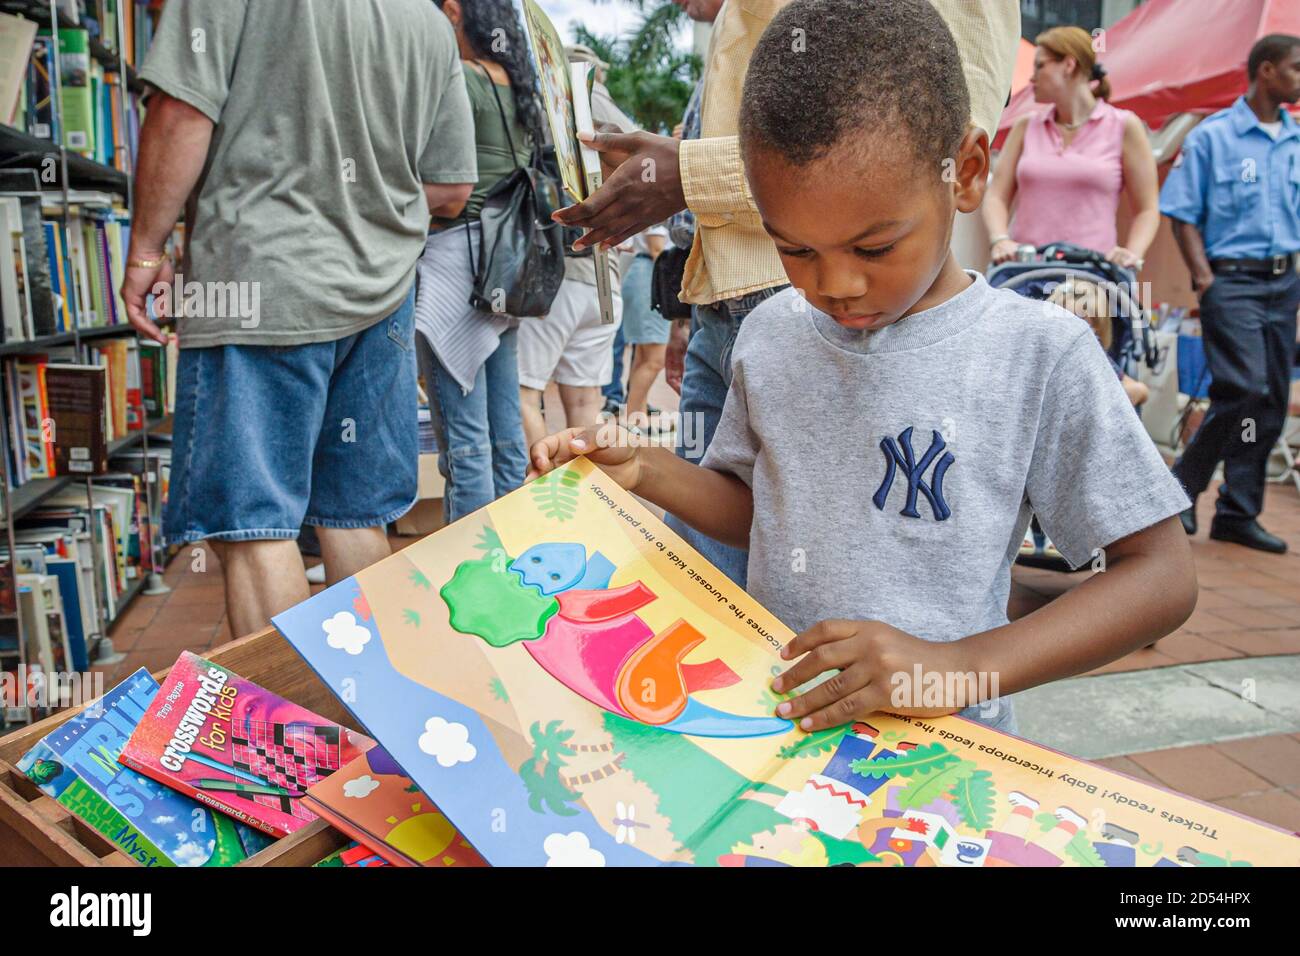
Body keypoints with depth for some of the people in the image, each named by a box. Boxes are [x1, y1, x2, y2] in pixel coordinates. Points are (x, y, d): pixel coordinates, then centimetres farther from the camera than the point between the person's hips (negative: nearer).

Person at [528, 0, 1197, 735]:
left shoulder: (1040, 355, -10)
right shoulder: (771, 334, 4)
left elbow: (1163, 574, -9)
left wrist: (962, 667, -21)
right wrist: (645, 471, -2)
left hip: (936, 755, -3)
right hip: (772, 722, 3)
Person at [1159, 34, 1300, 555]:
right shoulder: (1212, 135, 0)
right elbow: (1183, 214, -2)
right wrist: (1203, 277, -12)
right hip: (1232, 279, -6)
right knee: (1244, 389, -16)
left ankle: (1238, 514, 12)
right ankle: (1182, 487, 2)